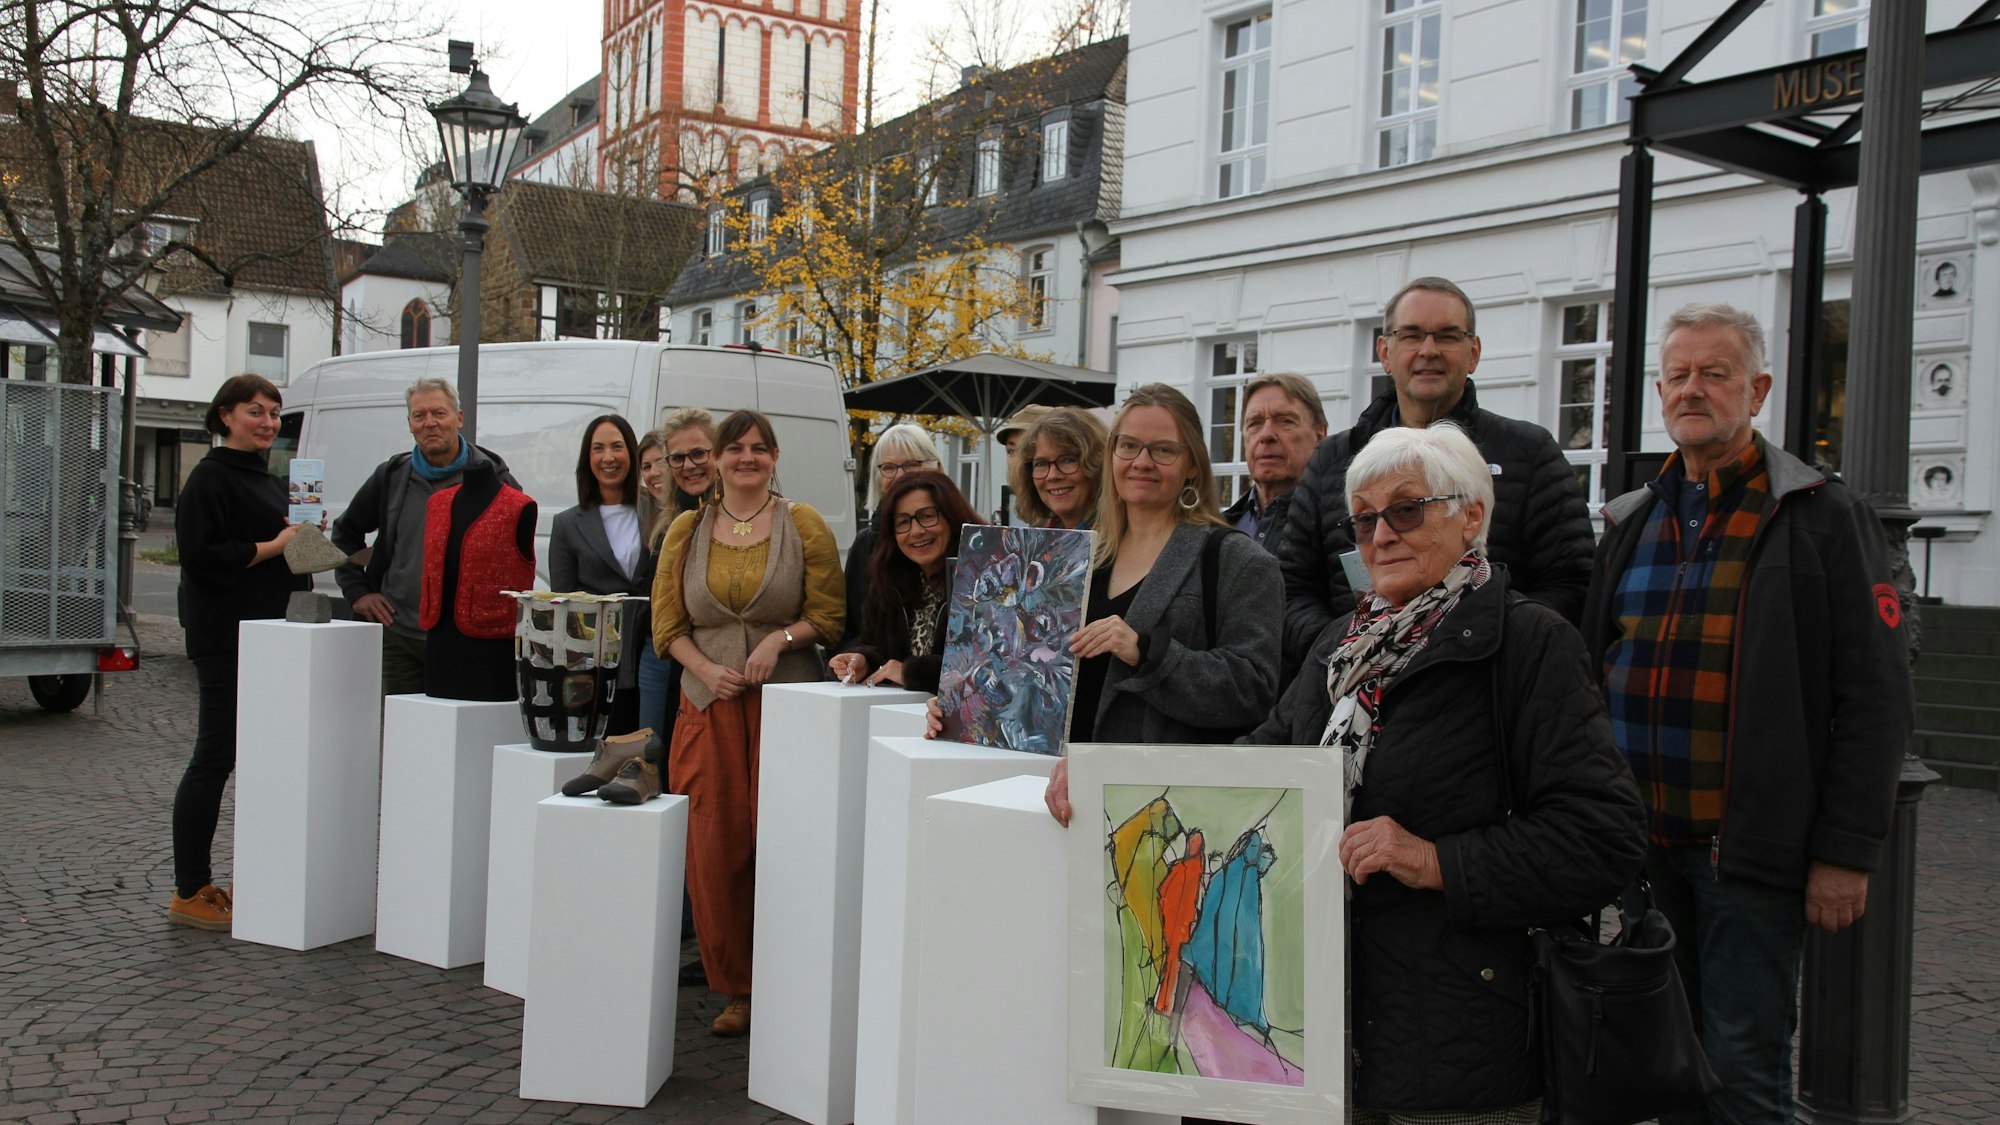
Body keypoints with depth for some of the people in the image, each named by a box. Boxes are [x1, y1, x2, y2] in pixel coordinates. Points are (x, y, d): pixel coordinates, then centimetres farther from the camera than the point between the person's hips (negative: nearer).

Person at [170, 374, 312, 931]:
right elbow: (202, 554, -19)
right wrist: (274, 546, -14)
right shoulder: (211, 477, -8)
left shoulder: (268, 479, 19)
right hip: (224, 638, -9)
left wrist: (303, 540, 9)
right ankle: (190, 892, 2)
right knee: (216, 756, -5)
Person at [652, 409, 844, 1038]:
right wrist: (707, 669, -7)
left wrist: (781, 638, -14)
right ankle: (736, 989, 14)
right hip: (710, 705, 2)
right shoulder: (686, 532, 11)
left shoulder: (803, 525, 4)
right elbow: (668, 625, 10)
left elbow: (830, 615, 2)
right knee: (713, 849, 0)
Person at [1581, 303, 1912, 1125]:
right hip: (1638, 847, 5)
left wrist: (1847, 851, -12)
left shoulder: (1823, 517, -3)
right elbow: (1587, 674, 17)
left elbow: (1875, 696, -7)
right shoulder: (1631, 523, 12)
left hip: (1750, 854, -5)